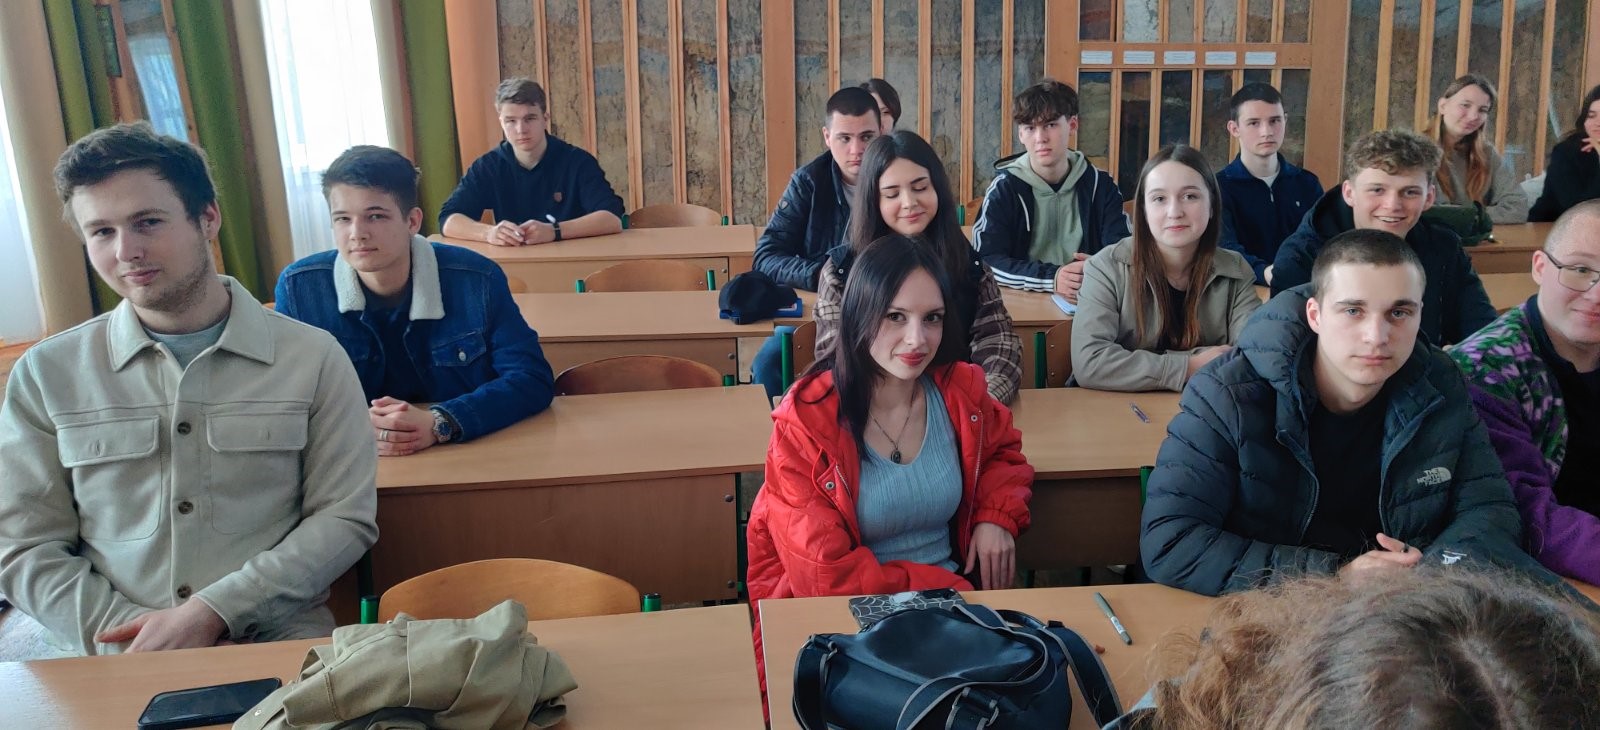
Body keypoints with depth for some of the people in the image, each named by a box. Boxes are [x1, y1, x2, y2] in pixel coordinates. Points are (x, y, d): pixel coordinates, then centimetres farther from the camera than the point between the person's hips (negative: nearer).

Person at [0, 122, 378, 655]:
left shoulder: (313, 358, 4)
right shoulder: (46, 374, 9)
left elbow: (346, 519, 1)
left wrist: (213, 610, -11)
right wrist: (130, 637, -9)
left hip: (277, 648, -1)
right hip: (108, 666, 2)